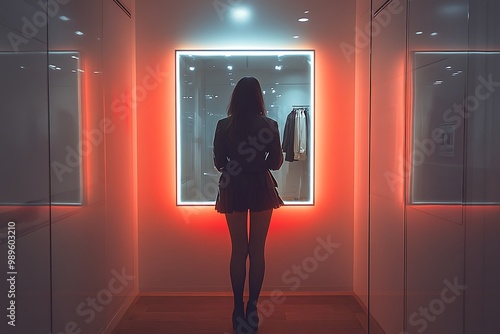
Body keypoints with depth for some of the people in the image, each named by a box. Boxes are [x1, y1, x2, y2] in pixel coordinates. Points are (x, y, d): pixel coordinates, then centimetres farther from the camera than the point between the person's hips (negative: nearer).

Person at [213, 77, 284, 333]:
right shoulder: (270, 125, -7)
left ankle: (239, 309, 16)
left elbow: (219, 163, -2)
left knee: (238, 250, 11)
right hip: (261, 188, 0)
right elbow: (276, 163, -2)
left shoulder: (224, 126, -5)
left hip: (234, 189, 1)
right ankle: (252, 308, 16)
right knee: (257, 250, 9)